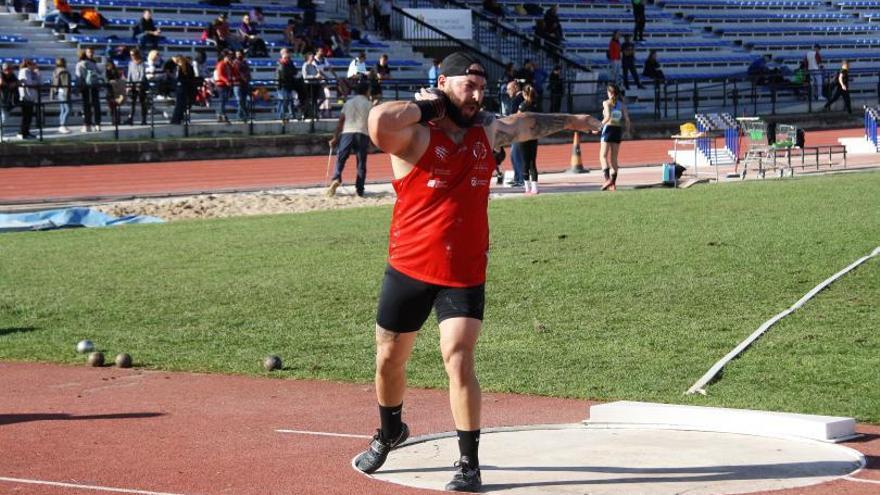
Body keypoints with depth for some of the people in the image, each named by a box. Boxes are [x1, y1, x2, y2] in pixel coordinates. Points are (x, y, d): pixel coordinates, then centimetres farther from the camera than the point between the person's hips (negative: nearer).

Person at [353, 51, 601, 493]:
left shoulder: (488, 130, 6)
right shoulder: (414, 135, -12)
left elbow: (526, 124, 27)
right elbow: (379, 121, -35)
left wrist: (571, 121, 41)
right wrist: (426, 107, -19)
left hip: (464, 275, 2)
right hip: (408, 270, -1)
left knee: (458, 358, -14)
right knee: (389, 359, 13)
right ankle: (389, 433, 42)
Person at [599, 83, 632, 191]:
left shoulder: (607, 103, -6)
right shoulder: (622, 104, 7)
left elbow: (608, 116, -21)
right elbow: (627, 119, 3)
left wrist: (600, 126, -13)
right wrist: (628, 130, 18)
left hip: (608, 129, -5)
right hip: (618, 130, 5)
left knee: (603, 156, -3)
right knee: (614, 158, 11)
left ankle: (607, 178, -24)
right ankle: (613, 184, 9)